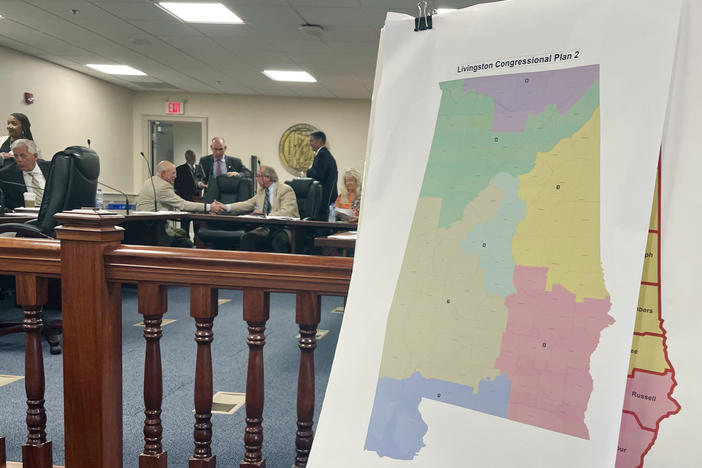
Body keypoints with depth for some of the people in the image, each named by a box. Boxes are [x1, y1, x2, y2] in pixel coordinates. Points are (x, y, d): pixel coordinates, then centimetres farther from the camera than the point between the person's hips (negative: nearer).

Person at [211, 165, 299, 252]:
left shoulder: (286, 190, -7)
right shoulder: (261, 190, 16)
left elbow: (286, 213, -19)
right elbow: (248, 204, 13)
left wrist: (265, 215, -23)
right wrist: (226, 207, 3)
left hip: (285, 229, -6)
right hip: (266, 228, 6)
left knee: (279, 240, -37)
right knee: (247, 238, -18)